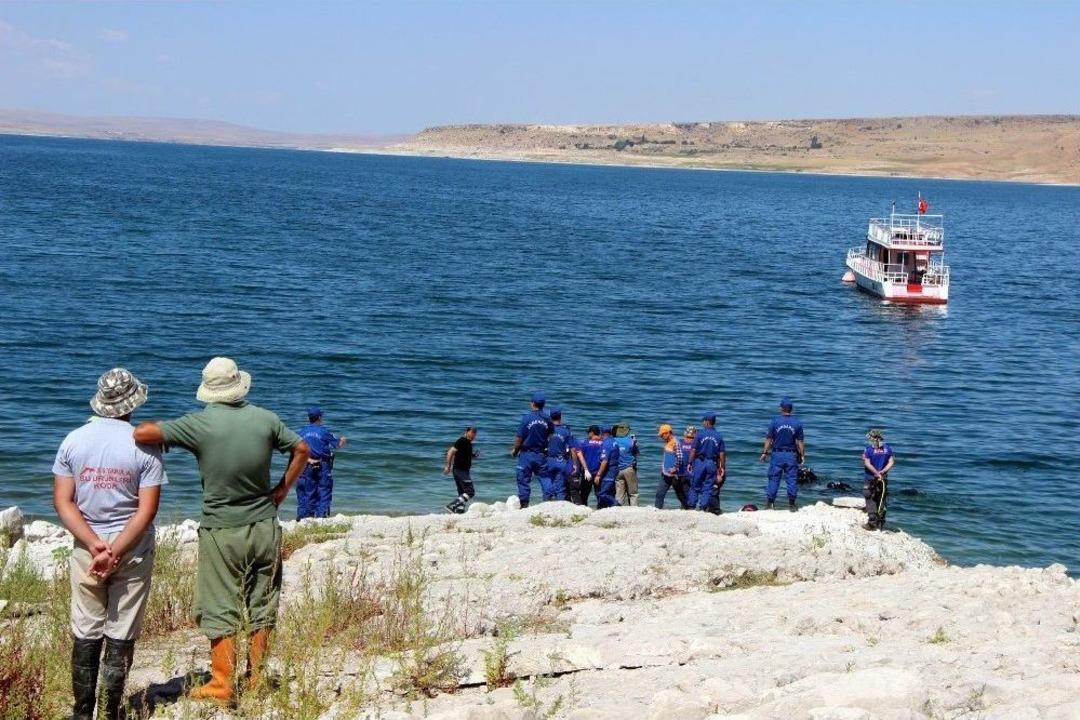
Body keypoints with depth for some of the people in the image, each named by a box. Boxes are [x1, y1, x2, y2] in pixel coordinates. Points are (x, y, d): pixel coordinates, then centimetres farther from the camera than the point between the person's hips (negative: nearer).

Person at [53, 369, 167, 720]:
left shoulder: (73, 441, -2)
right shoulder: (145, 446, -9)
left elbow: (63, 502, -5)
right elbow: (147, 510, -14)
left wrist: (95, 545, -10)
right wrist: (115, 552, -14)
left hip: (86, 549, 2)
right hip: (134, 552, -2)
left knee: (86, 633, 11)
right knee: (122, 635, 6)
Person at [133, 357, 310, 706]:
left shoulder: (199, 423, -15)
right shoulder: (265, 419, -3)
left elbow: (141, 433, -20)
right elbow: (302, 449, 8)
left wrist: (164, 430, 1)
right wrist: (283, 489, 15)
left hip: (221, 532, -3)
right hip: (264, 527, 4)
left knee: (220, 611, 5)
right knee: (262, 605, 15)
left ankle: (223, 687, 7)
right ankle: (256, 678, 23)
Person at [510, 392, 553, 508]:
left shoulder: (527, 418, -9)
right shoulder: (547, 420, 0)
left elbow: (519, 437, -8)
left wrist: (514, 450, 6)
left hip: (527, 454, -3)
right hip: (542, 454, 3)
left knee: (523, 480, 3)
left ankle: (524, 504, 1)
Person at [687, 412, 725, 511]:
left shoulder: (700, 433, -5)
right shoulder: (719, 436, 3)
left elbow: (693, 450, -8)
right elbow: (722, 454, 1)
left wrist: (690, 462, -1)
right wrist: (722, 467, 8)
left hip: (700, 462, -2)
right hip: (712, 464, 2)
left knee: (695, 486, 6)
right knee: (708, 487, 6)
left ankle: (691, 507, 6)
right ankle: (703, 508, 4)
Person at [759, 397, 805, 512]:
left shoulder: (775, 421, -6)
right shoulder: (797, 423, -3)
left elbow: (769, 439, -4)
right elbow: (800, 442, -2)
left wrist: (764, 453, 5)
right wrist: (802, 455, 6)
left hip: (777, 454, -1)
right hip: (791, 455, 1)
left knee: (774, 478, 6)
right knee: (792, 479, 7)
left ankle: (769, 503, 7)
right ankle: (792, 504, 8)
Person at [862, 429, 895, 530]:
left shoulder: (868, 449, -9)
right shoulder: (887, 449, 3)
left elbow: (867, 464, -16)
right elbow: (891, 462, -2)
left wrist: (877, 473, -14)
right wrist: (882, 472, -8)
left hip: (870, 479, -4)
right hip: (883, 479, 4)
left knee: (870, 501, 1)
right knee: (881, 501, 13)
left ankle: (872, 523, -6)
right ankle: (880, 524, 16)